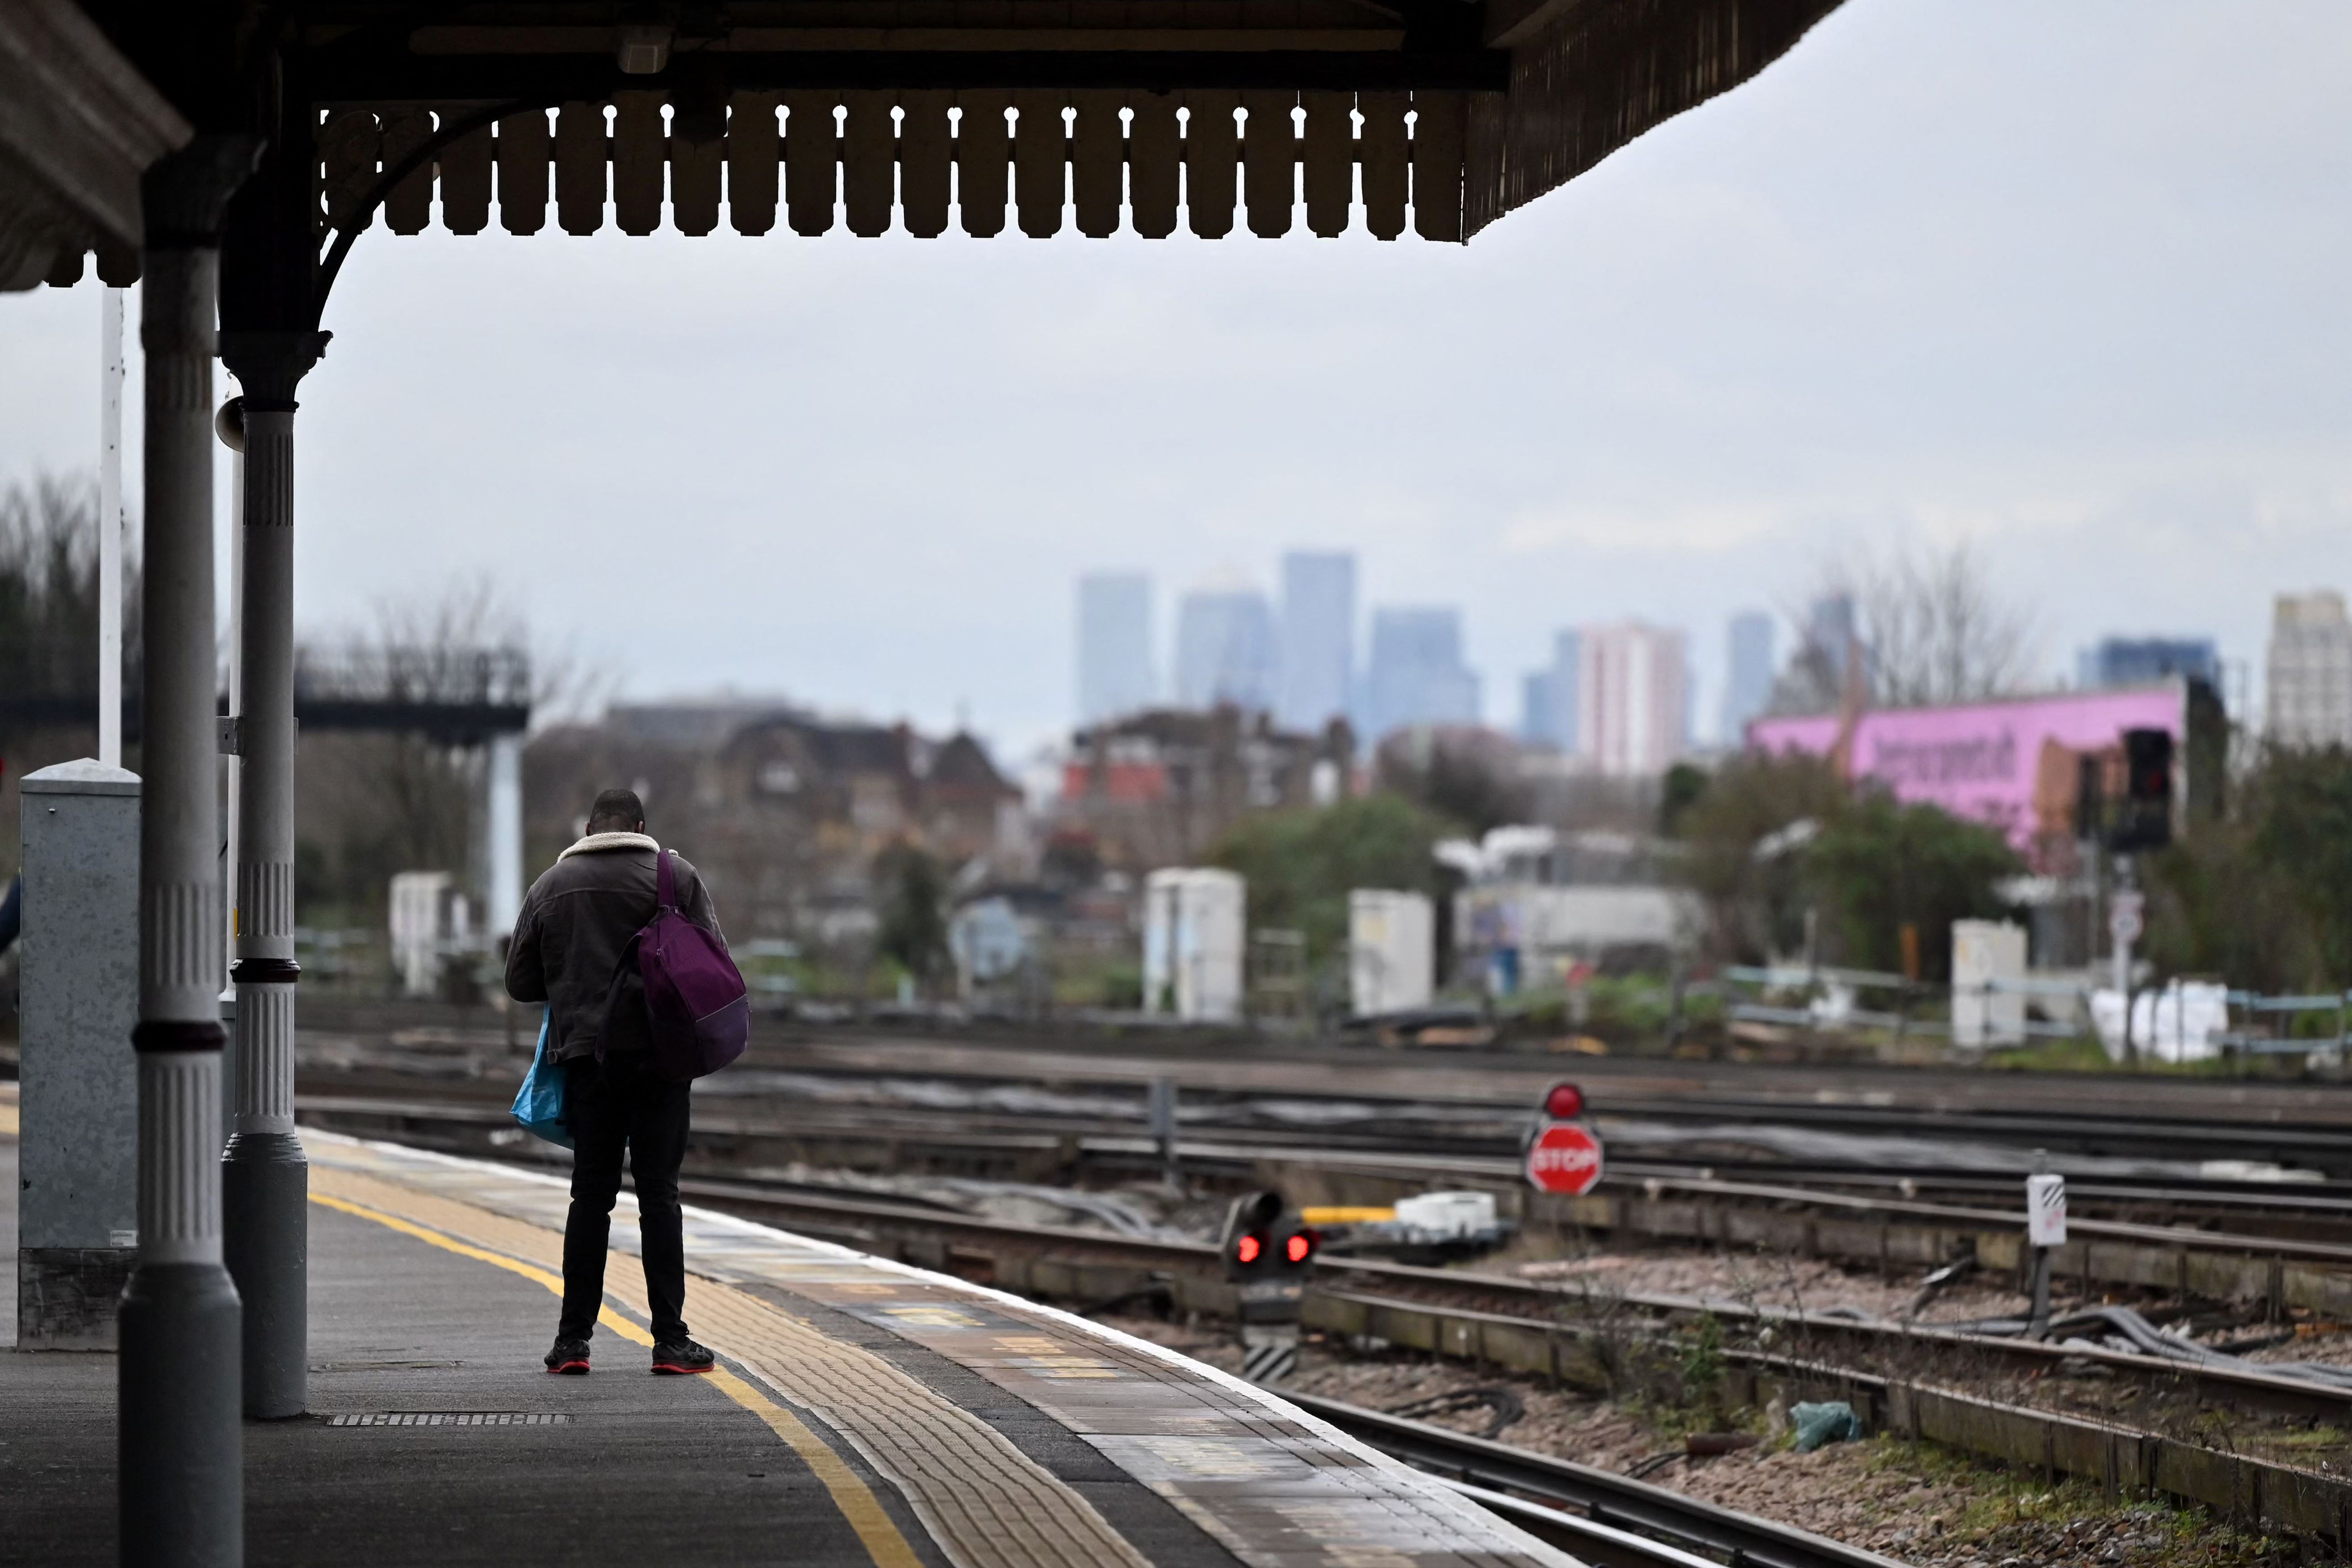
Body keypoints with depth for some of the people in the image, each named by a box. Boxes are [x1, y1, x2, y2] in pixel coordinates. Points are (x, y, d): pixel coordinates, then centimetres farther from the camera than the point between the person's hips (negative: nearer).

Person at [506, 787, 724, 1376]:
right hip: (658, 1056, -2)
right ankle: (670, 1340, -2)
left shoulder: (551, 886, 7)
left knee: (591, 1195, 8)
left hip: (586, 1055, 2)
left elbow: (520, 982, 9)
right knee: (659, 1194, 1)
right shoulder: (677, 875, 1)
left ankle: (573, 1339, 5)